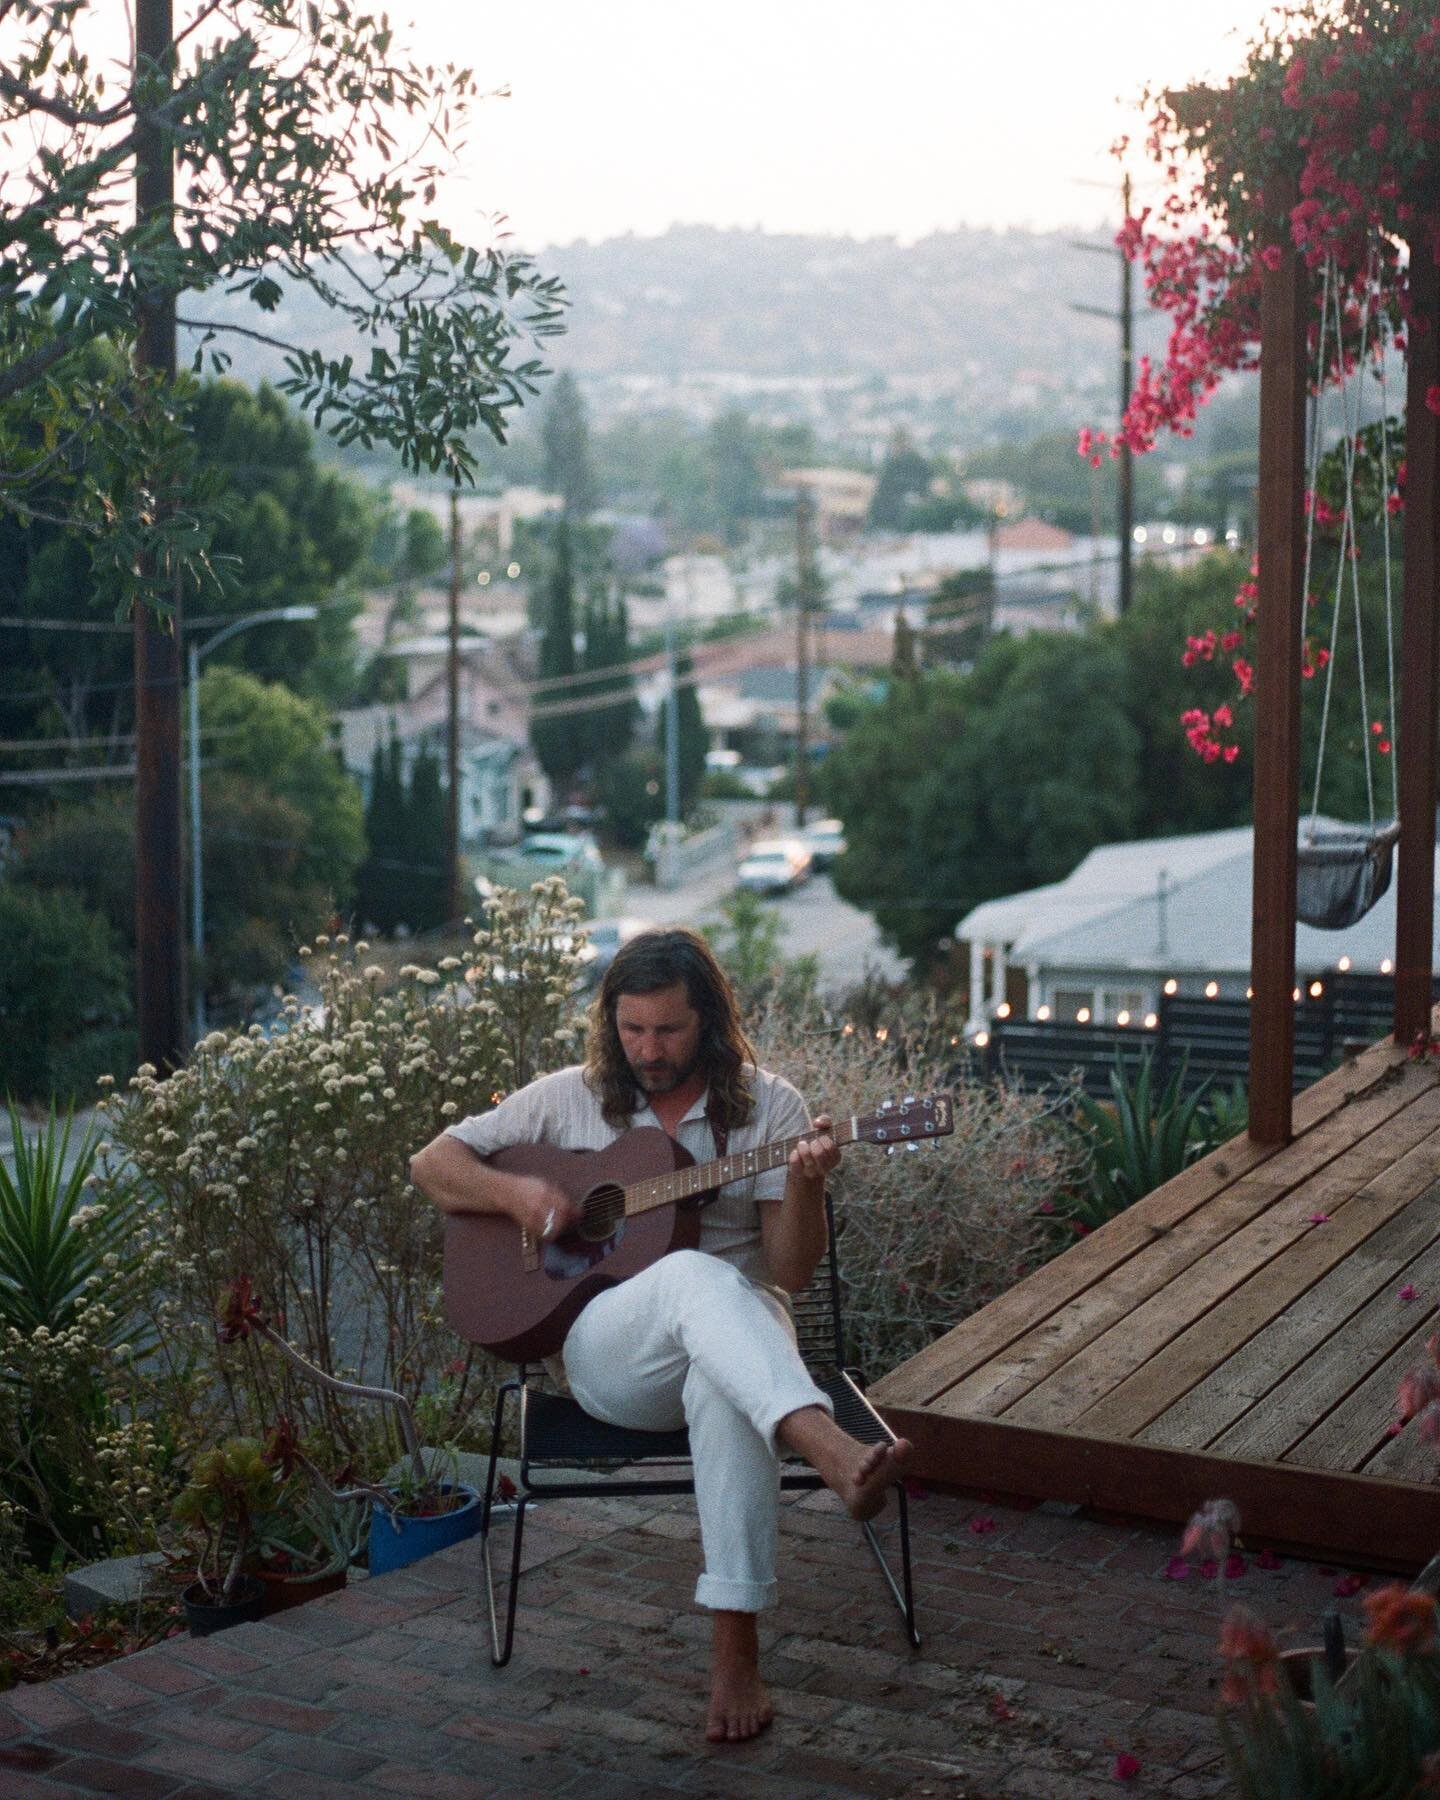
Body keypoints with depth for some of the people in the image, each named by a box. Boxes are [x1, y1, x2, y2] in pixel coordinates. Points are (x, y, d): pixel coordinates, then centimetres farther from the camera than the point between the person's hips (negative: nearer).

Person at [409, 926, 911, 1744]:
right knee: (695, 1278, -37)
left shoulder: (768, 1105, 6)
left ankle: (736, 1646, -41)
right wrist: (516, 1194, -8)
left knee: (726, 1380, -40)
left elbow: (792, 1273, -1)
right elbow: (433, 1164, 11)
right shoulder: (572, 1098, 10)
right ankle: (834, 1453, -62)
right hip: (609, 1354, 0)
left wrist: (805, 1185, -21)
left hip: (738, 1329, 0)